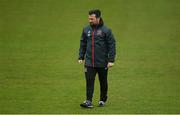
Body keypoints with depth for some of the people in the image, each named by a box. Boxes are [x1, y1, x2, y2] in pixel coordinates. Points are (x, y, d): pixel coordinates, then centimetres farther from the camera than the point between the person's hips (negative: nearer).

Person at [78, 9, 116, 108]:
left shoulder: (106, 30, -8)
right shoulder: (86, 30, 4)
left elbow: (112, 45, -7)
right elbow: (82, 44, 14)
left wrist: (111, 60, -12)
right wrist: (81, 57, 8)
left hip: (102, 63, -2)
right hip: (89, 62, 2)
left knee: (103, 82, 11)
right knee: (89, 82, -6)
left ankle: (103, 100, 27)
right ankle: (88, 101, -6)